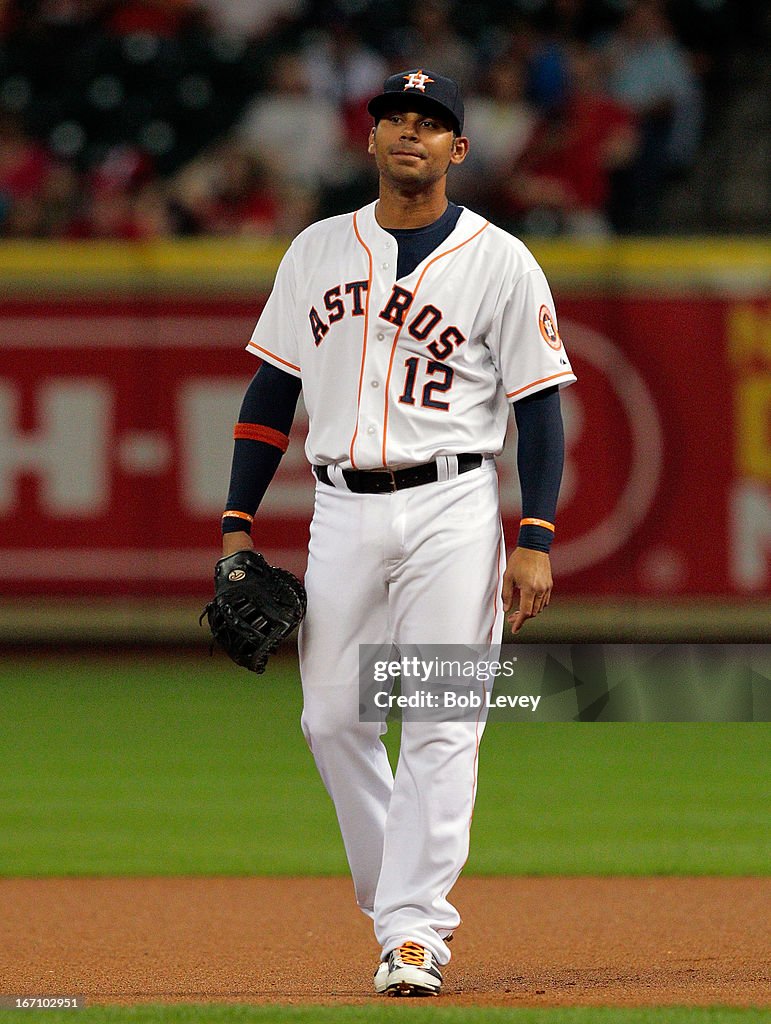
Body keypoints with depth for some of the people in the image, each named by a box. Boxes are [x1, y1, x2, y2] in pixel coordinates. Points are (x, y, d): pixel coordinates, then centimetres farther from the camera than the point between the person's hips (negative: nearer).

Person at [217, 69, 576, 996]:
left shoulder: (499, 263, 0)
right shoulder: (317, 252, 11)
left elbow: (539, 406, -2)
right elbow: (272, 389, 14)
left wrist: (536, 541, -11)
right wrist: (238, 524, 7)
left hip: (452, 510, -4)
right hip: (341, 511, 4)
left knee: (440, 727, -9)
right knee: (332, 719, 3)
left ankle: (414, 931, -7)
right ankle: (401, 902, 19)